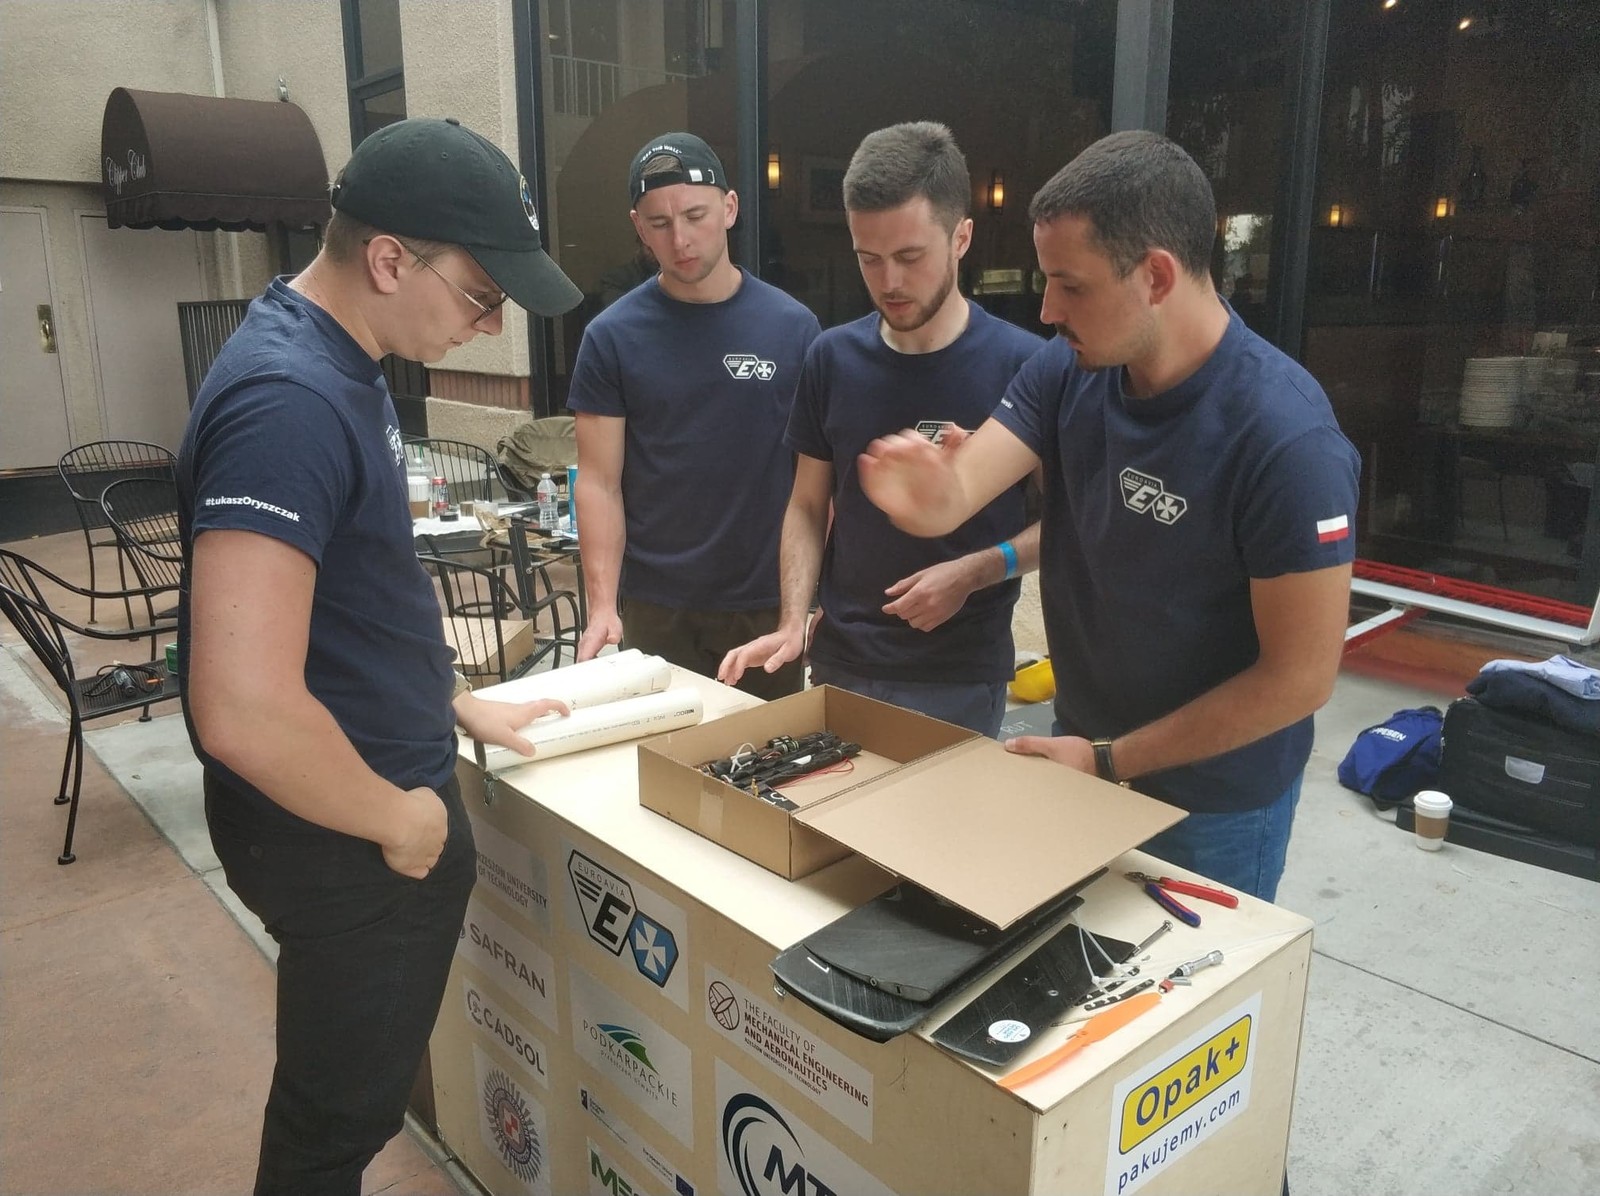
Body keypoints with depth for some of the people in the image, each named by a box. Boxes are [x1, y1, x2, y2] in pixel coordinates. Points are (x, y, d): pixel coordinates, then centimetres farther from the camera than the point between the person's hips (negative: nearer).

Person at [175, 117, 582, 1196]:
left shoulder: (343, 365, 5)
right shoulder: (289, 401, -28)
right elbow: (245, 713, -35)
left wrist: (458, 706, 16)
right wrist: (399, 818, -19)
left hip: (392, 804, 9)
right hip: (342, 837, -9)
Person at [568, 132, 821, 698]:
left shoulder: (792, 326, -2)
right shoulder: (612, 336, -3)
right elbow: (600, 483, -4)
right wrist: (602, 604, -14)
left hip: (768, 602, 1)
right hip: (653, 607, 0)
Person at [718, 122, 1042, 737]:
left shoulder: (1022, 364, -12)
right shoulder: (832, 358, -1)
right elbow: (807, 506, 5)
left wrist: (975, 571, -19)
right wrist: (792, 623, -7)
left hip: (961, 674, -3)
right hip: (839, 662, 4)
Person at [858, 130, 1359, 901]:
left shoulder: (1284, 437, -28)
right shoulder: (1066, 370, -9)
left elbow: (1301, 674, -23)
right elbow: (958, 493, -18)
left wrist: (1109, 761, -18)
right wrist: (927, 500, -42)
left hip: (1214, 798, -5)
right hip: (1079, 745, 6)